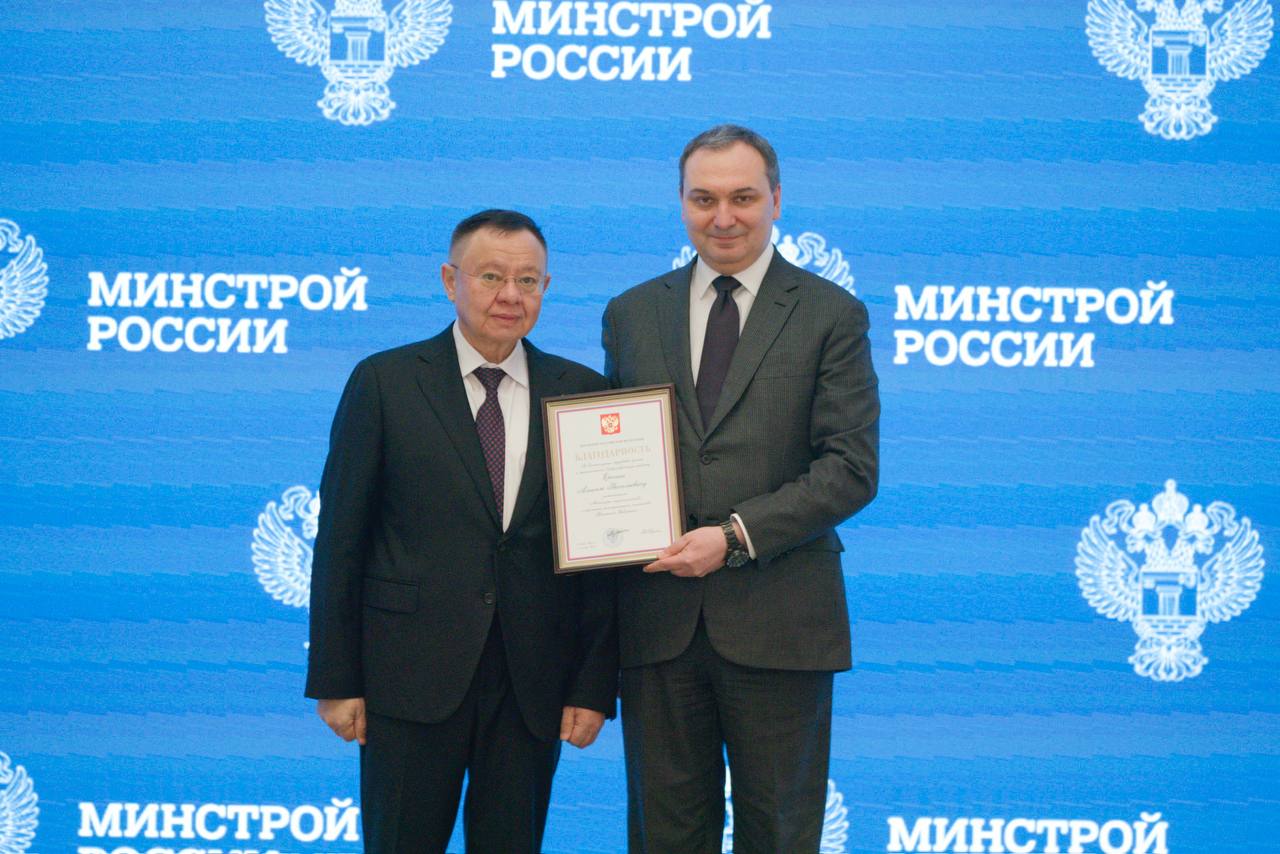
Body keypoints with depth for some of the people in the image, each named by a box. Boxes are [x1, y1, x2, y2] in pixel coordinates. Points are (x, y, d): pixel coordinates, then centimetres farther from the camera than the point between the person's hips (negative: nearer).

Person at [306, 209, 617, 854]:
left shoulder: (582, 391, 5)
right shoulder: (384, 383, 0)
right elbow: (340, 537, 0)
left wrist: (595, 685, -1)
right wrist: (334, 680, -3)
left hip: (533, 682, 2)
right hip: (413, 674, -2)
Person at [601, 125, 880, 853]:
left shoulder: (832, 315, 1)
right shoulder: (632, 314, 11)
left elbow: (852, 468, -6)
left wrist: (735, 536, -16)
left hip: (777, 622, -2)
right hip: (658, 619, 3)